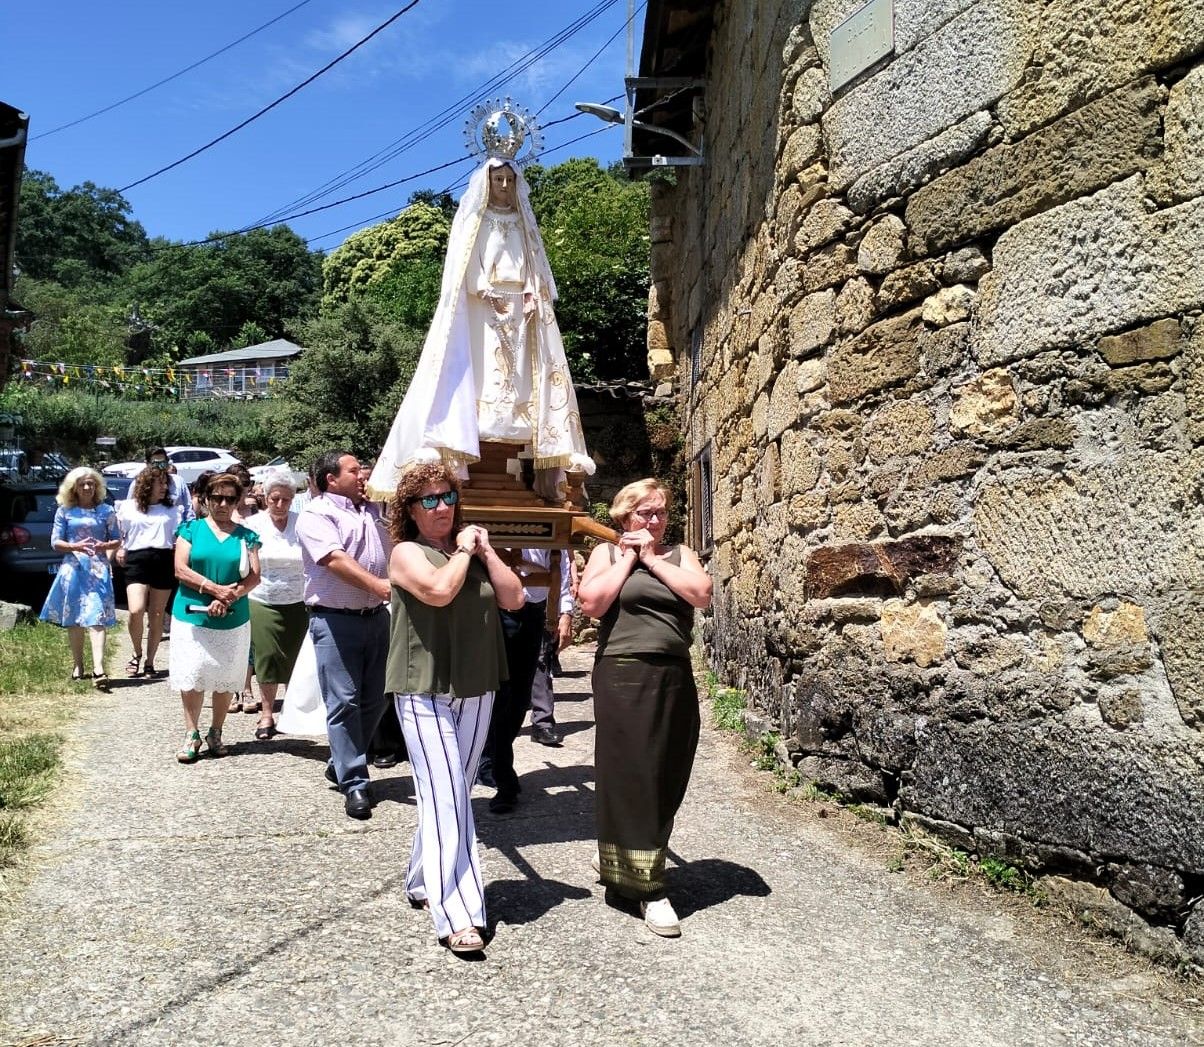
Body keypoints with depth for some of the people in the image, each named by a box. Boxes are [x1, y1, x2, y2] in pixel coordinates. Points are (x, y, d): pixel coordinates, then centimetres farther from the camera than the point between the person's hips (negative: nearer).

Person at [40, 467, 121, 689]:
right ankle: (78, 666, 20)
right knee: (73, 620, 7)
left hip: (98, 569, -2)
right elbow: (55, 542, 6)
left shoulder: (106, 511, 7)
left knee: (96, 619, -12)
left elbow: (117, 539, 11)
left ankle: (98, 670, -22)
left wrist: (105, 545, -11)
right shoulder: (64, 511, 7)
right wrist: (75, 546, -12)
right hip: (72, 568, 2)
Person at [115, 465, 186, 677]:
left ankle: (149, 662, 15)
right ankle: (137, 654, 9)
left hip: (164, 561, 1)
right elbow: (118, 534, 18)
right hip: (137, 560, -1)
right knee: (136, 611, -16)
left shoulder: (173, 508, 13)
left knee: (156, 616, 4)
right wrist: (119, 549, 3)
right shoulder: (128, 507, 10)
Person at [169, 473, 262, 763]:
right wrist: (216, 589, -15)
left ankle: (216, 733, 20)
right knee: (191, 677, -2)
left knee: (225, 679, 6)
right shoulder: (191, 529, 5)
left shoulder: (246, 536, 7)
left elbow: (254, 576, -1)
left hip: (233, 620, 1)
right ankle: (192, 735, 9)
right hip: (192, 615, -1)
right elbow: (180, 569, -5)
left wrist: (229, 598, -16)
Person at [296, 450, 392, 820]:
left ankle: (340, 765, 30)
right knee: (344, 703, -3)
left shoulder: (374, 511, 16)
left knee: (374, 700, 12)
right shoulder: (316, 514, -7)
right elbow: (335, 559, -21)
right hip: (335, 620, -7)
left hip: (376, 617, 7)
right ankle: (354, 783, 4)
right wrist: (378, 586, -31)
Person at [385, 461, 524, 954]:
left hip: (476, 690, 6)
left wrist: (486, 551, -2)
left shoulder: (474, 550, 13)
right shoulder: (407, 553, -3)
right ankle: (457, 915, -10)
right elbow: (439, 590, -22)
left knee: (452, 795, 13)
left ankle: (423, 882, 30)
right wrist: (463, 550, -7)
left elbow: (514, 597, 4)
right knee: (446, 798, -11)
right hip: (425, 692, -6)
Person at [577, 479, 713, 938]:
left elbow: (702, 593, -6)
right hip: (623, 677, -4)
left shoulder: (678, 554, 13)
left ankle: (629, 868, 27)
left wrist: (653, 558, -4)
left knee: (666, 781, 9)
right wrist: (629, 557, -4)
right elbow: (592, 603, -11)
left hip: (675, 680, 4)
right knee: (630, 778, -3)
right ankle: (647, 887, 4)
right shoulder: (607, 553, 6)